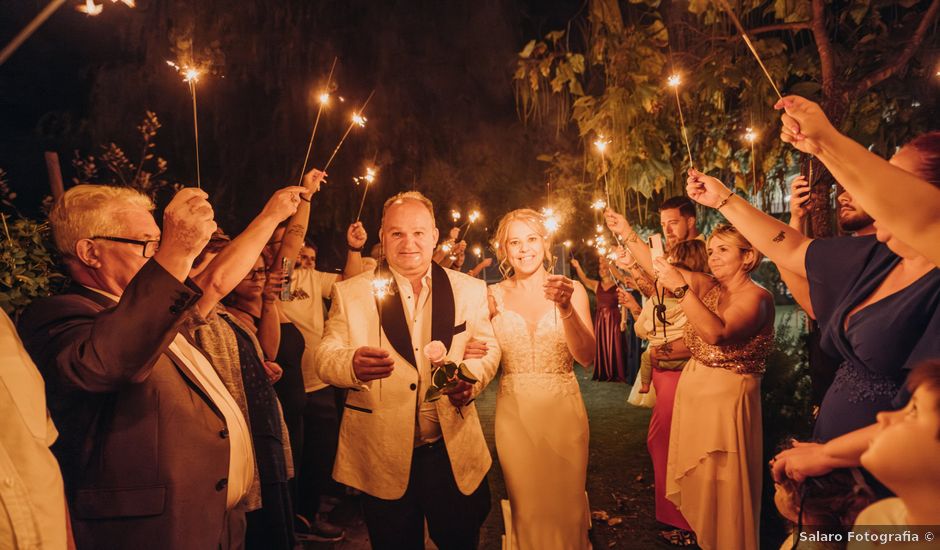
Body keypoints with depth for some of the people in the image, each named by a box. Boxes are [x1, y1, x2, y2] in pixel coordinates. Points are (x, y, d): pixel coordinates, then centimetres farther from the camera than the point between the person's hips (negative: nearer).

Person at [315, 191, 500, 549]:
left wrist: (472, 377, -16)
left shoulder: (469, 289, 2)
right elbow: (325, 357, -5)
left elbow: (487, 347, 7)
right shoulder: (350, 293, -2)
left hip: (454, 453, 2)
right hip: (382, 457, -1)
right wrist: (353, 363, -29)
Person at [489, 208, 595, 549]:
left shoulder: (571, 290, -3)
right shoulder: (493, 296, -1)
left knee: (566, 505, 12)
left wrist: (566, 309, -26)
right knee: (525, 506, 13)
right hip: (514, 412, 1)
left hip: (563, 409, 0)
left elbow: (586, 357, -12)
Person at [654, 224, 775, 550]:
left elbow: (717, 333, -32)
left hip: (727, 397, -7)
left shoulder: (757, 297, -14)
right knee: (695, 476, 19)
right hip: (692, 389, 7)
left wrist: (680, 287, -32)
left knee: (722, 484, 6)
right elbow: (656, 267, 0)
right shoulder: (708, 286, 6)